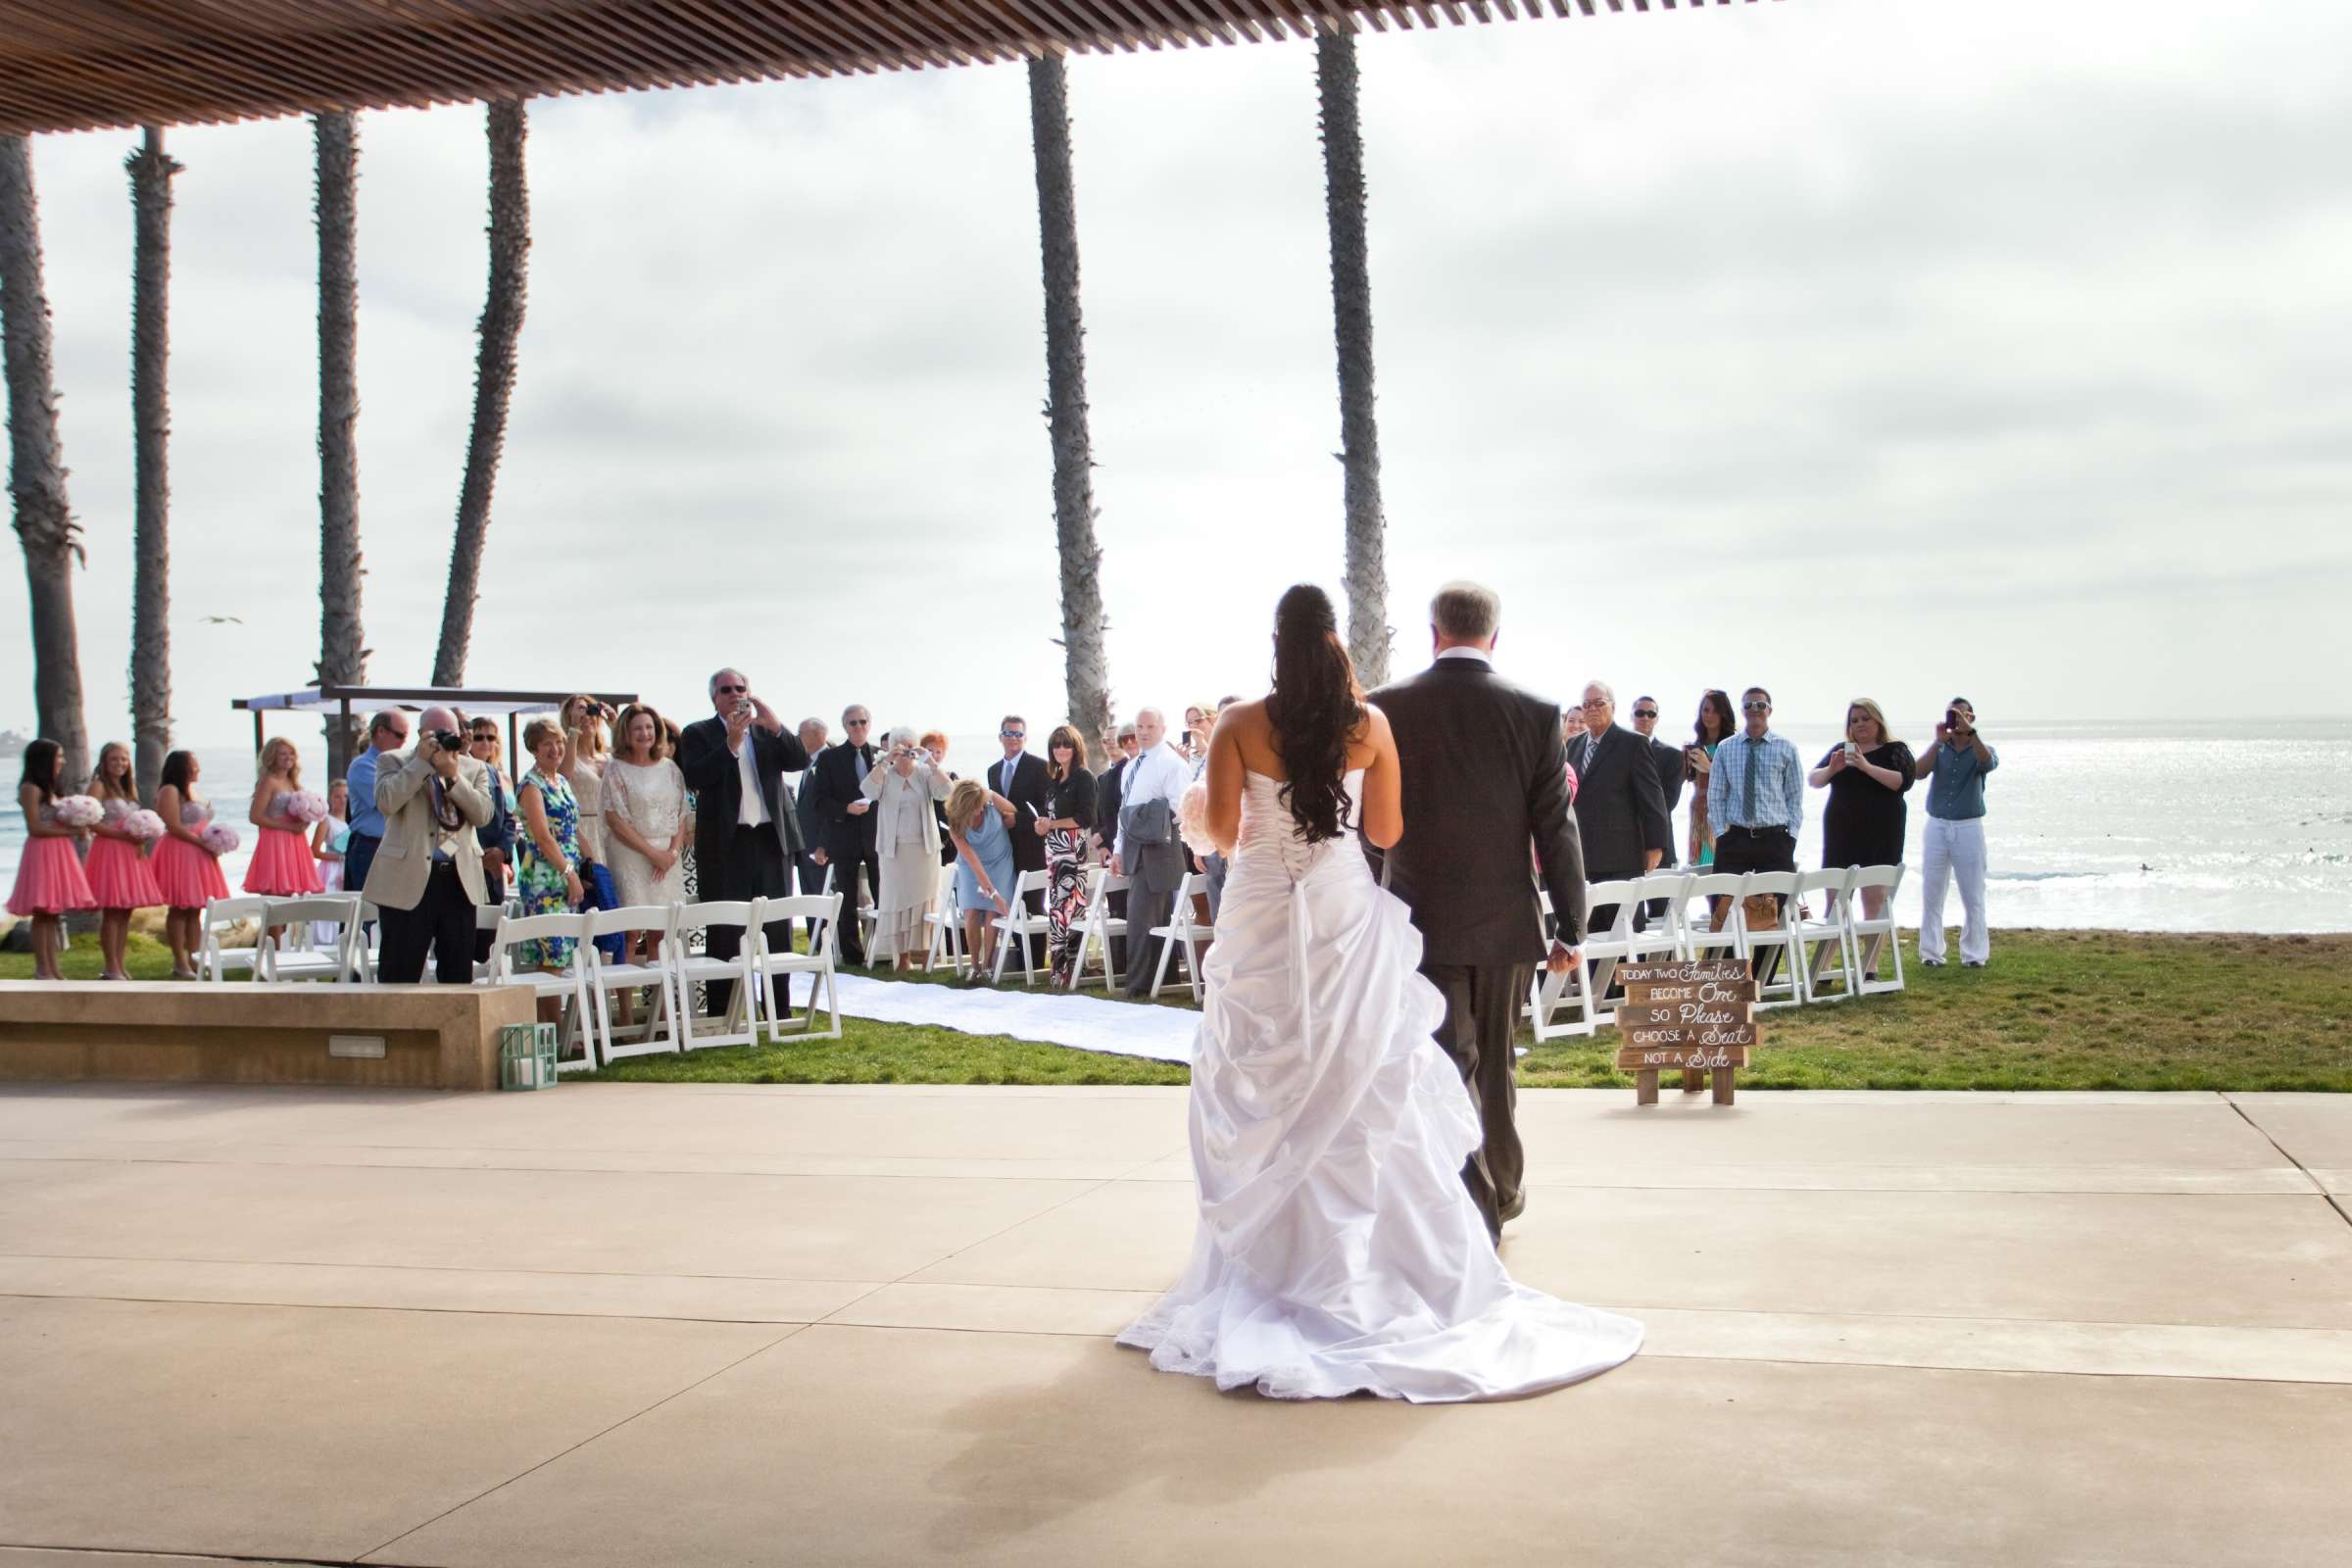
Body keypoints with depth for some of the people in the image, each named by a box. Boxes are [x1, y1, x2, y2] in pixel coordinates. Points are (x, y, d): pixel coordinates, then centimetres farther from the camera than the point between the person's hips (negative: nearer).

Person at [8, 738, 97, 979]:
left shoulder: (52, 789, 18)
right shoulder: (31, 788, -9)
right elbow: (35, 828, -14)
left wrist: (75, 825, 2)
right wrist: (69, 831, -14)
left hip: (60, 852, 9)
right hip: (42, 852, -9)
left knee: (53, 914, 8)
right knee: (42, 913, -5)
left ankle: (53, 968, 11)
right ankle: (42, 970, -2)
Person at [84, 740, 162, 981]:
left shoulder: (131, 787, 17)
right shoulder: (99, 786, -5)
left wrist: (141, 839, 1)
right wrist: (123, 835, -20)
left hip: (132, 852, 7)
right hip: (108, 850, -7)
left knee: (126, 911, 7)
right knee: (111, 911, -6)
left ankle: (120, 965, 12)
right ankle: (111, 968, -3)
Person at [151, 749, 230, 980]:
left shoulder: (192, 791, 19)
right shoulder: (170, 791, -9)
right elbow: (174, 827, -17)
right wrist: (203, 843, -18)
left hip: (199, 855, 9)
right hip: (178, 853, -9)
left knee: (195, 909, 7)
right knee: (179, 909, -5)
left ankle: (193, 959, 10)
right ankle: (180, 963, -3)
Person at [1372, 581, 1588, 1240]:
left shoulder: (1385, 707, -6)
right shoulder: (1535, 712, -5)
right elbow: (1556, 829, -4)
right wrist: (1570, 927, 3)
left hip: (1421, 920, -2)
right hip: (1505, 923, 2)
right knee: (1496, 1064, 18)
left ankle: (1472, 1212, -2)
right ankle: (1502, 1192, 33)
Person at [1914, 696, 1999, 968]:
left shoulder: (1980, 750, 5)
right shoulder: (1938, 750, 9)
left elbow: (1988, 763, -20)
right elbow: (1919, 772, -10)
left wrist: (1969, 732, -30)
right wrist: (1939, 741, -18)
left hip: (1968, 826, -2)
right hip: (1937, 825, 2)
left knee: (1973, 895, 0)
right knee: (1931, 894, 1)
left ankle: (1975, 954, 5)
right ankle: (1931, 953, 6)